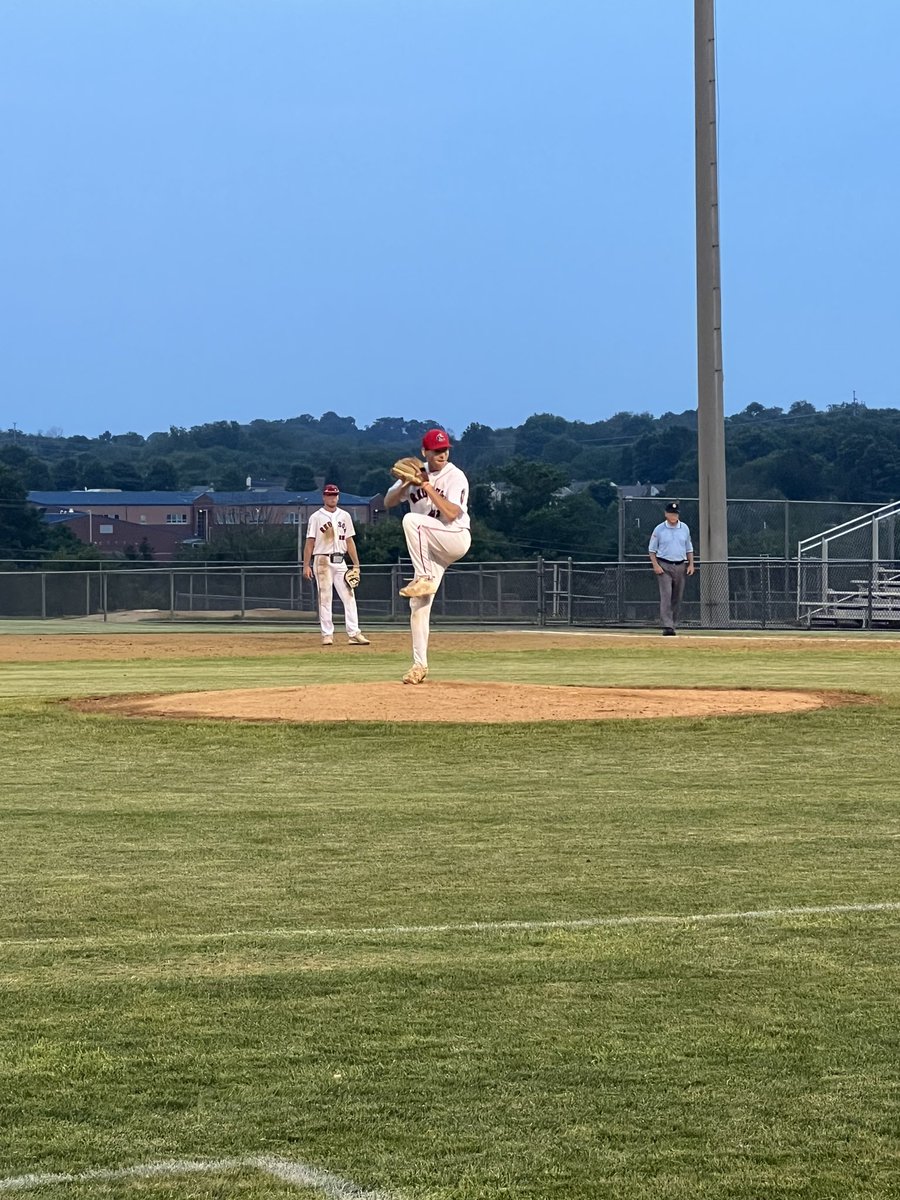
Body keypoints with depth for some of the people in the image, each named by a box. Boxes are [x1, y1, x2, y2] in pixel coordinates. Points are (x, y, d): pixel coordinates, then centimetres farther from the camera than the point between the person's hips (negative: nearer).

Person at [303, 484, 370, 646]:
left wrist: (356, 565, 8)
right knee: (325, 598, -3)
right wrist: (306, 565, -9)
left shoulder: (345, 516, 12)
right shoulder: (316, 517, 1)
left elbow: (349, 541, 13)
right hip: (322, 560, -4)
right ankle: (327, 634, 0)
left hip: (340, 561, 4)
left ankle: (354, 633, -7)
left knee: (349, 596, -4)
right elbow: (309, 542, -2)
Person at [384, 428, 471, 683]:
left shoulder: (455, 477, -9)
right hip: (429, 549, 6)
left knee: (411, 520, -30)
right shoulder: (417, 473, 8)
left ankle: (424, 579, -23)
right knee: (419, 605, -1)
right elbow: (388, 502, 5)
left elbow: (452, 514, -22)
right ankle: (419, 664, 5)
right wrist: (406, 484, -12)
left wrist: (427, 486, -23)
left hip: (456, 539, -6)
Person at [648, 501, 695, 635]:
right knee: (666, 595, -14)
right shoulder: (659, 529, -1)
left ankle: (672, 624, 16)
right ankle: (667, 627, -19)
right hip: (664, 566, -4)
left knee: (677, 598, 6)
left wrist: (691, 564, 4)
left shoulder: (684, 528, 9)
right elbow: (652, 550, 2)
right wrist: (655, 565, -11)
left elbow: (689, 548, 16)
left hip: (680, 566, 4)